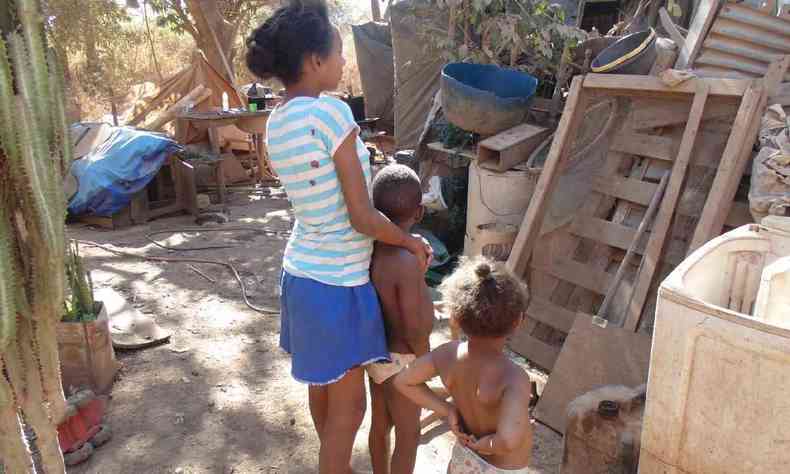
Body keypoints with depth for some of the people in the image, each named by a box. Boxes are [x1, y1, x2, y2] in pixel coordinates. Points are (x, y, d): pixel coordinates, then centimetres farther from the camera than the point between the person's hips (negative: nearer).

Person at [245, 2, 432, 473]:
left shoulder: (276, 122, 3)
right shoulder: (331, 112, -22)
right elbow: (363, 218, -20)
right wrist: (410, 241, -4)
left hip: (303, 271, 9)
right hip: (337, 283, -9)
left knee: (322, 387, 27)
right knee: (348, 406, 11)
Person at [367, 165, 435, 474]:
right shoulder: (407, 263, -33)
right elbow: (414, 328, -26)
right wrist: (425, 361, -10)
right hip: (400, 362, -7)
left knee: (380, 425, 25)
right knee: (408, 437, 13)